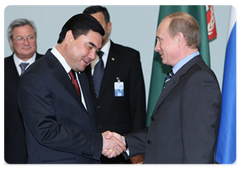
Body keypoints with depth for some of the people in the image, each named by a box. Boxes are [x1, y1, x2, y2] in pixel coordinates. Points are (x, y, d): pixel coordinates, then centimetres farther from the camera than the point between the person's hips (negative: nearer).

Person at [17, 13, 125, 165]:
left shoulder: (81, 75, 15)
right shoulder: (36, 77, -13)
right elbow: (46, 131, -21)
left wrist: (104, 139, -2)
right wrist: (99, 142, -21)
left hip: (89, 162, 7)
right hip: (55, 163, -7)